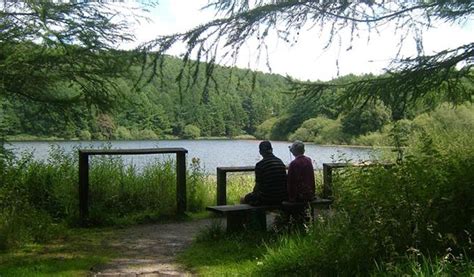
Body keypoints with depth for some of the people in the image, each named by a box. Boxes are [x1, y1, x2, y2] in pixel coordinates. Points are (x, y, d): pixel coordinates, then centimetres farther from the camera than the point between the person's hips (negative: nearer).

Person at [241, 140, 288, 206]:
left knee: (243, 200, 16)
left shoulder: (259, 165, -14)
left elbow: (258, 185, -12)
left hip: (267, 199, -7)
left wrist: (253, 193, 11)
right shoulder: (280, 162, 4)